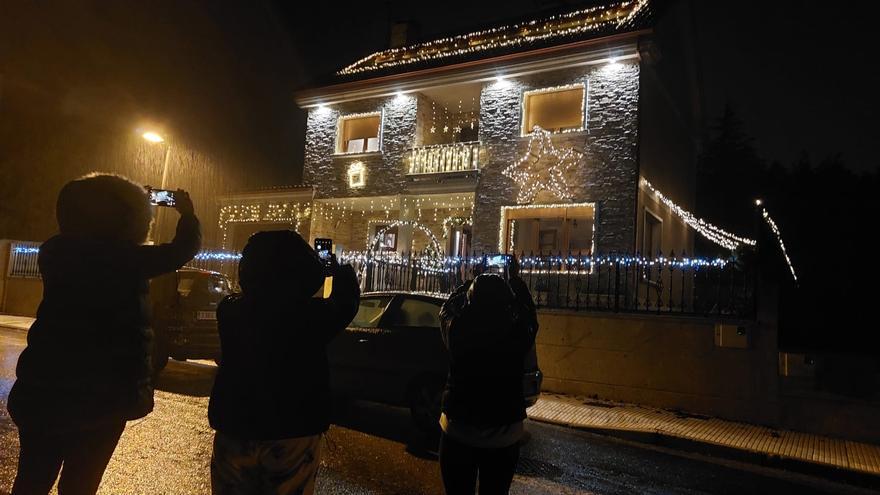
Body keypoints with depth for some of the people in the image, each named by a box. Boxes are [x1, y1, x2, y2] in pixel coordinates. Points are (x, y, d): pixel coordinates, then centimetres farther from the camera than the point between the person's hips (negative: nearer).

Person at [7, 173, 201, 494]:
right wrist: (186, 212, 17)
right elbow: (184, 247, -2)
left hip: (44, 387, 4)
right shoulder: (127, 258, -15)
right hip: (104, 393, -4)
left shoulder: (54, 251, 0)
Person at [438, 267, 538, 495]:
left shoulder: (457, 331, -16)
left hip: (457, 432, 0)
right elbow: (528, 312, 8)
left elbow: (447, 309, 8)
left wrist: (473, 283, 17)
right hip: (504, 436, 1)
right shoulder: (517, 335, -16)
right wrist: (514, 279, 20)